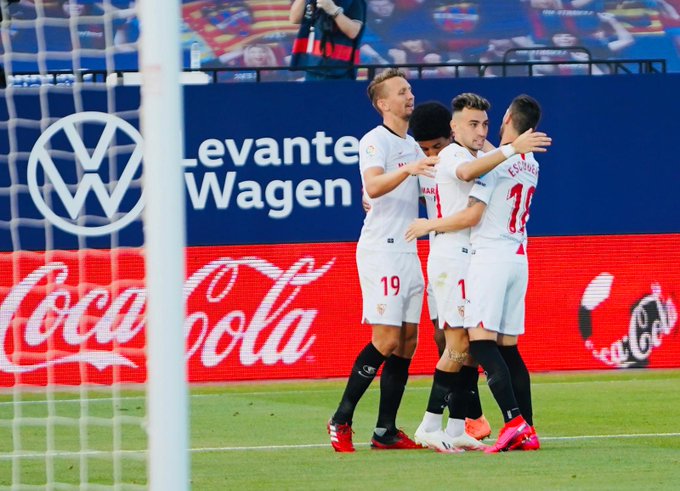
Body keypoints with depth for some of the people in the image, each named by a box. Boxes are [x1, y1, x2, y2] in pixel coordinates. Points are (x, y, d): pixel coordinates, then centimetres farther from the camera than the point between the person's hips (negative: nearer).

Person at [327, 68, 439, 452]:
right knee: (386, 341, -13)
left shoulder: (413, 145, 18)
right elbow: (373, 186, -26)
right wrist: (407, 171, -43)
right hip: (381, 251, -9)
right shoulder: (375, 141, -8)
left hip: (408, 251, 9)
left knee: (407, 342, 4)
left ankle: (386, 431, 6)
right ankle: (341, 421, -6)